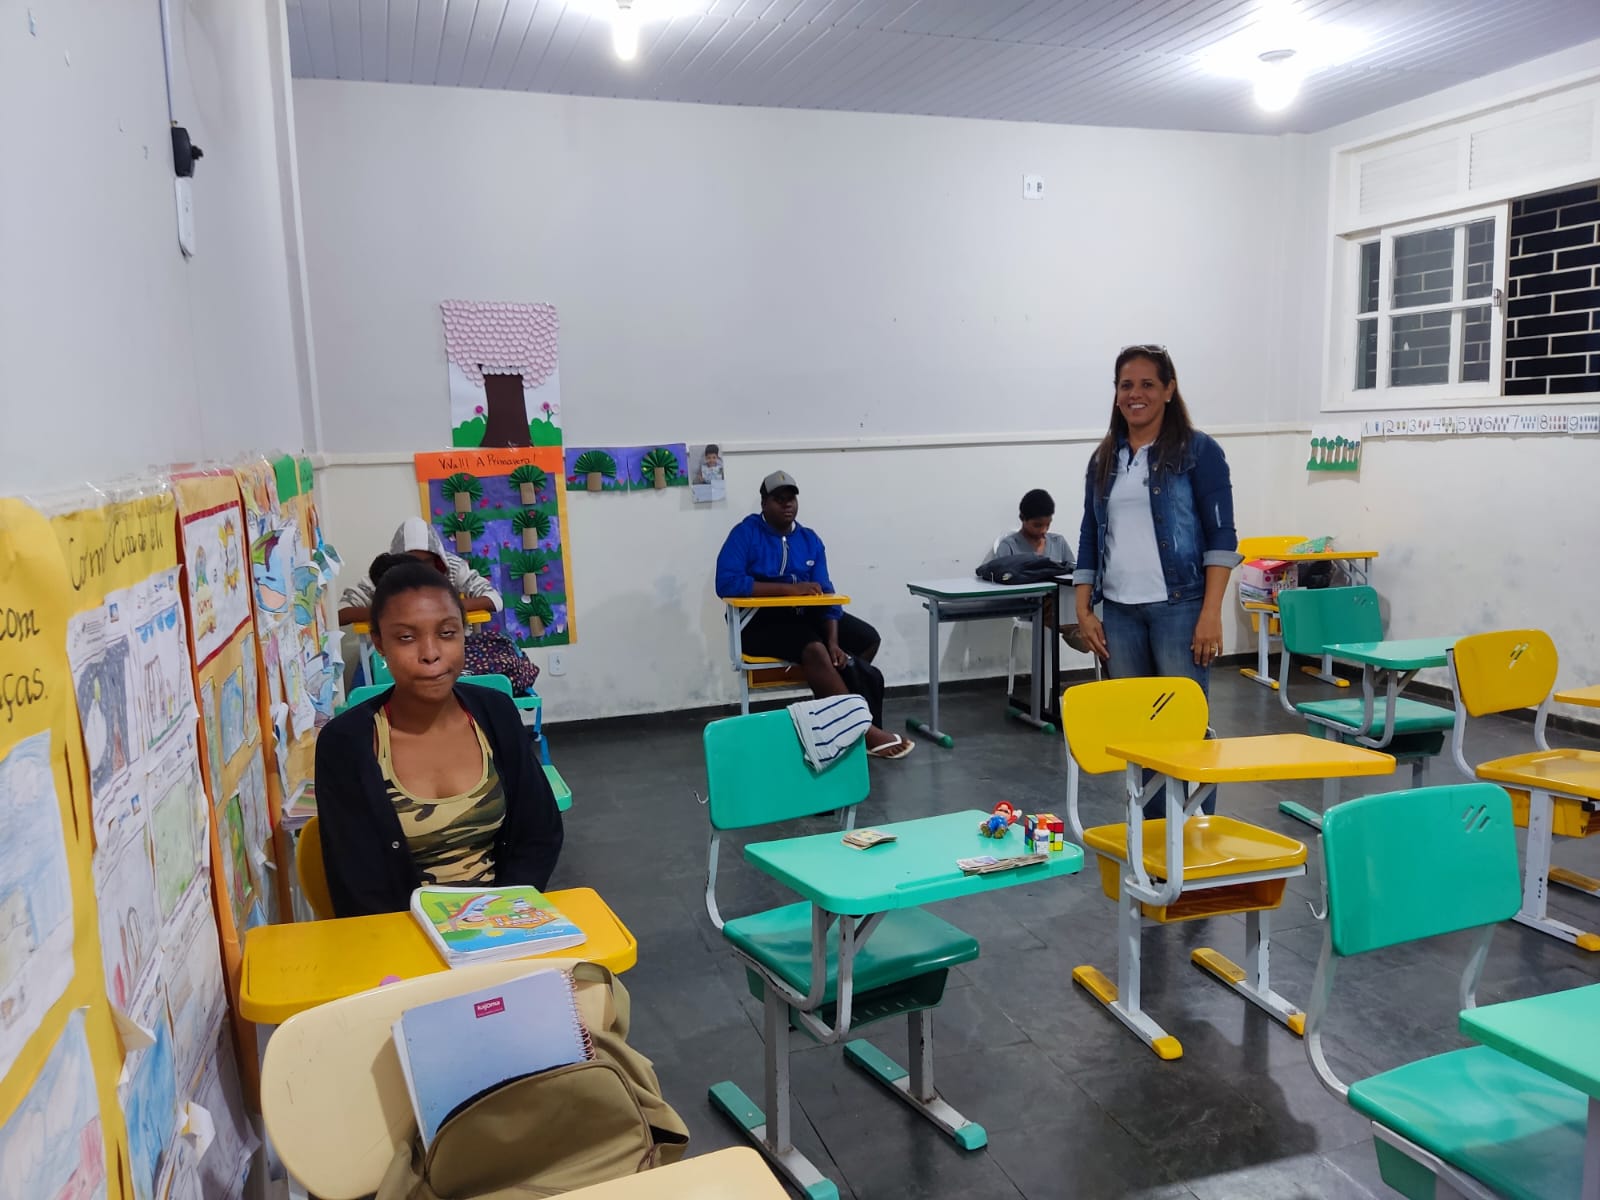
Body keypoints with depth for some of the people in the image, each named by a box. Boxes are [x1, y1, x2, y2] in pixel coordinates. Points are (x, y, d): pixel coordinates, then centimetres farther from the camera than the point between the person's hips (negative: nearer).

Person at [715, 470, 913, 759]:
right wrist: (789, 587, -26)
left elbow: (825, 594, 0)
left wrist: (833, 641, -16)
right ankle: (863, 728, -23)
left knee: (868, 638, -3)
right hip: (762, 621, -7)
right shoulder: (745, 533, -9)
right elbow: (726, 584, -23)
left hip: (807, 615, 7)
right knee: (814, 650, -31)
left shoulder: (810, 540, 7)